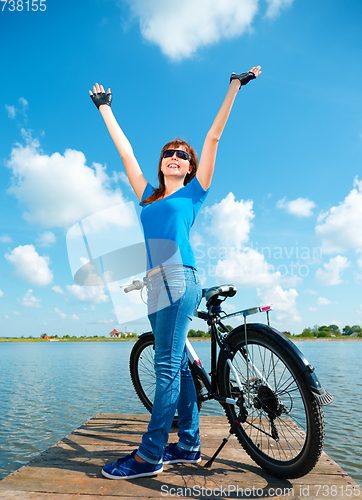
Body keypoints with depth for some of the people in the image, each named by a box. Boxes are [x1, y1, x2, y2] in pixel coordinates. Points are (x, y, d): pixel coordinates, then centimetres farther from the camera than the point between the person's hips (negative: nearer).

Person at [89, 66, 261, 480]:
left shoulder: (192, 192, 11)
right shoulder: (149, 196, 22)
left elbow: (213, 137, 12)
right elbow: (125, 150, 29)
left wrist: (234, 87, 17)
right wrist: (105, 108, 39)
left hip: (179, 279, -6)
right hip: (156, 283, 6)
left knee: (168, 367, -5)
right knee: (177, 366, 9)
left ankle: (149, 455, 5)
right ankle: (189, 446, 21)